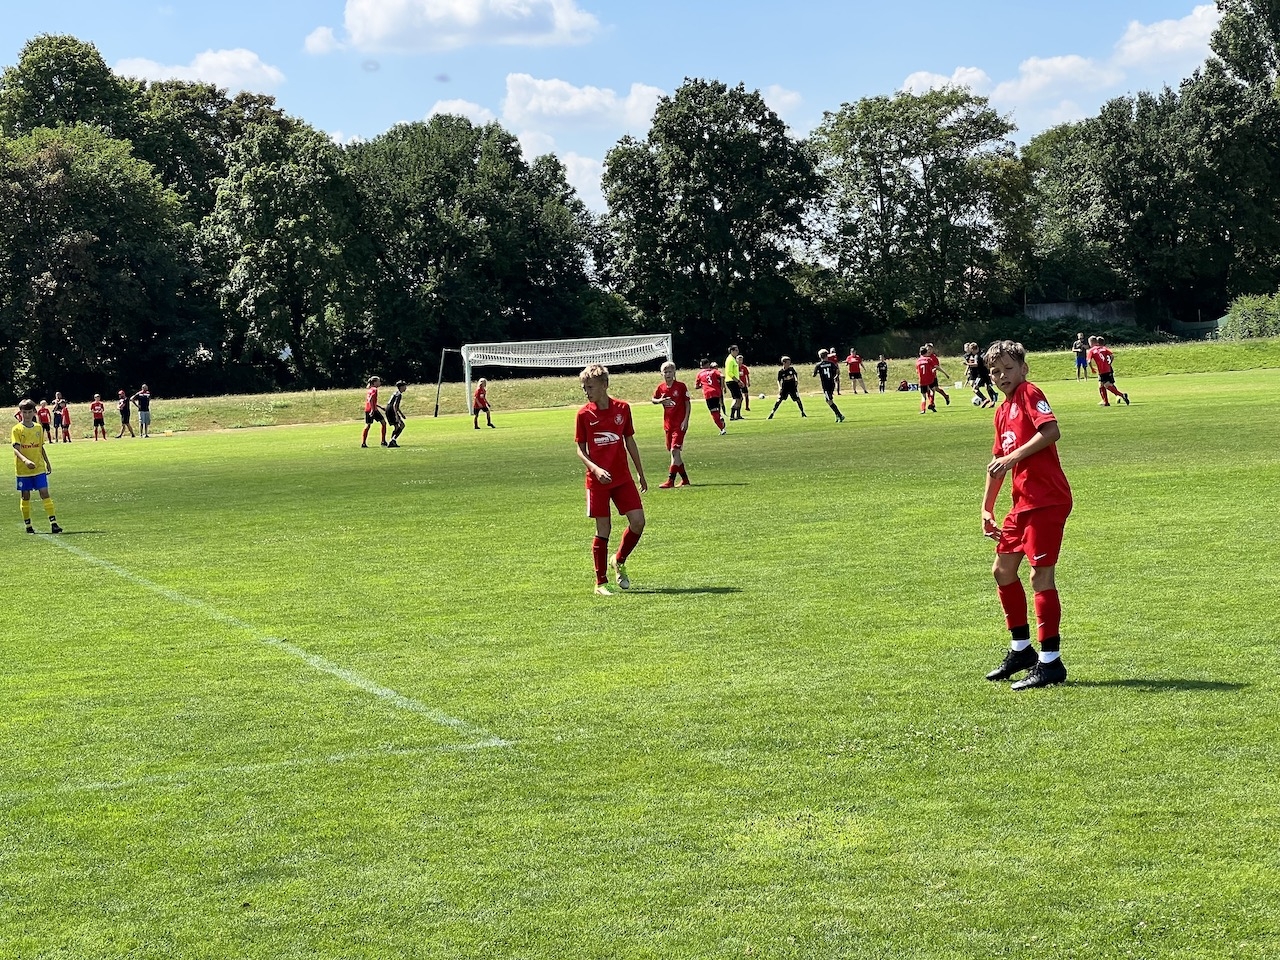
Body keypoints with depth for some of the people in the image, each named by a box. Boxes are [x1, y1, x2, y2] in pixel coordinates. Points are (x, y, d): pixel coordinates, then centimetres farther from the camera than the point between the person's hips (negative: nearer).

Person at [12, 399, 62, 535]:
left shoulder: (39, 428, 8)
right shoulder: (17, 429, -5)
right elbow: (16, 449, -15)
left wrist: (47, 462, 18)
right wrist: (25, 460, -31)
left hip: (39, 468, 2)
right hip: (23, 470, -2)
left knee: (45, 493, -7)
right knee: (25, 497, 5)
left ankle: (53, 523, -13)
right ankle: (28, 526, 15)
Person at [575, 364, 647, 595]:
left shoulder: (622, 408, 2)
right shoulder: (584, 414, -4)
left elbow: (630, 442, 12)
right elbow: (580, 450, 0)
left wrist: (641, 474, 16)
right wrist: (595, 469, -18)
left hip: (623, 477, 3)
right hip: (598, 480, -3)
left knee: (638, 521, -5)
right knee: (603, 529, -1)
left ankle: (619, 561, 21)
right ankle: (601, 582, 9)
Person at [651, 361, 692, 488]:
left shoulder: (681, 386, -8)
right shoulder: (661, 388, 5)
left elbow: (688, 404, -4)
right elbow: (653, 400, 20)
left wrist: (686, 420, -11)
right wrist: (660, 400, -3)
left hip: (680, 424, -6)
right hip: (668, 424, 6)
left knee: (675, 450, -15)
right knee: (674, 452, 11)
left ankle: (670, 480, -18)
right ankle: (685, 479, 22)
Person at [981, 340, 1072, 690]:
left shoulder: (1029, 393, -8)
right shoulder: (1003, 411, 18)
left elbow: (1051, 431, -24)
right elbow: (997, 462, 24)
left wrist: (1014, 457, -25)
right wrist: (987, 508, 22)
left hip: (1047, 500, -10)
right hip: (1024, 502, 10)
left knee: (1041, 576, -9)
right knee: (1002, 570, 15)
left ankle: (1051, 662, -3)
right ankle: (1021, 650, 28)